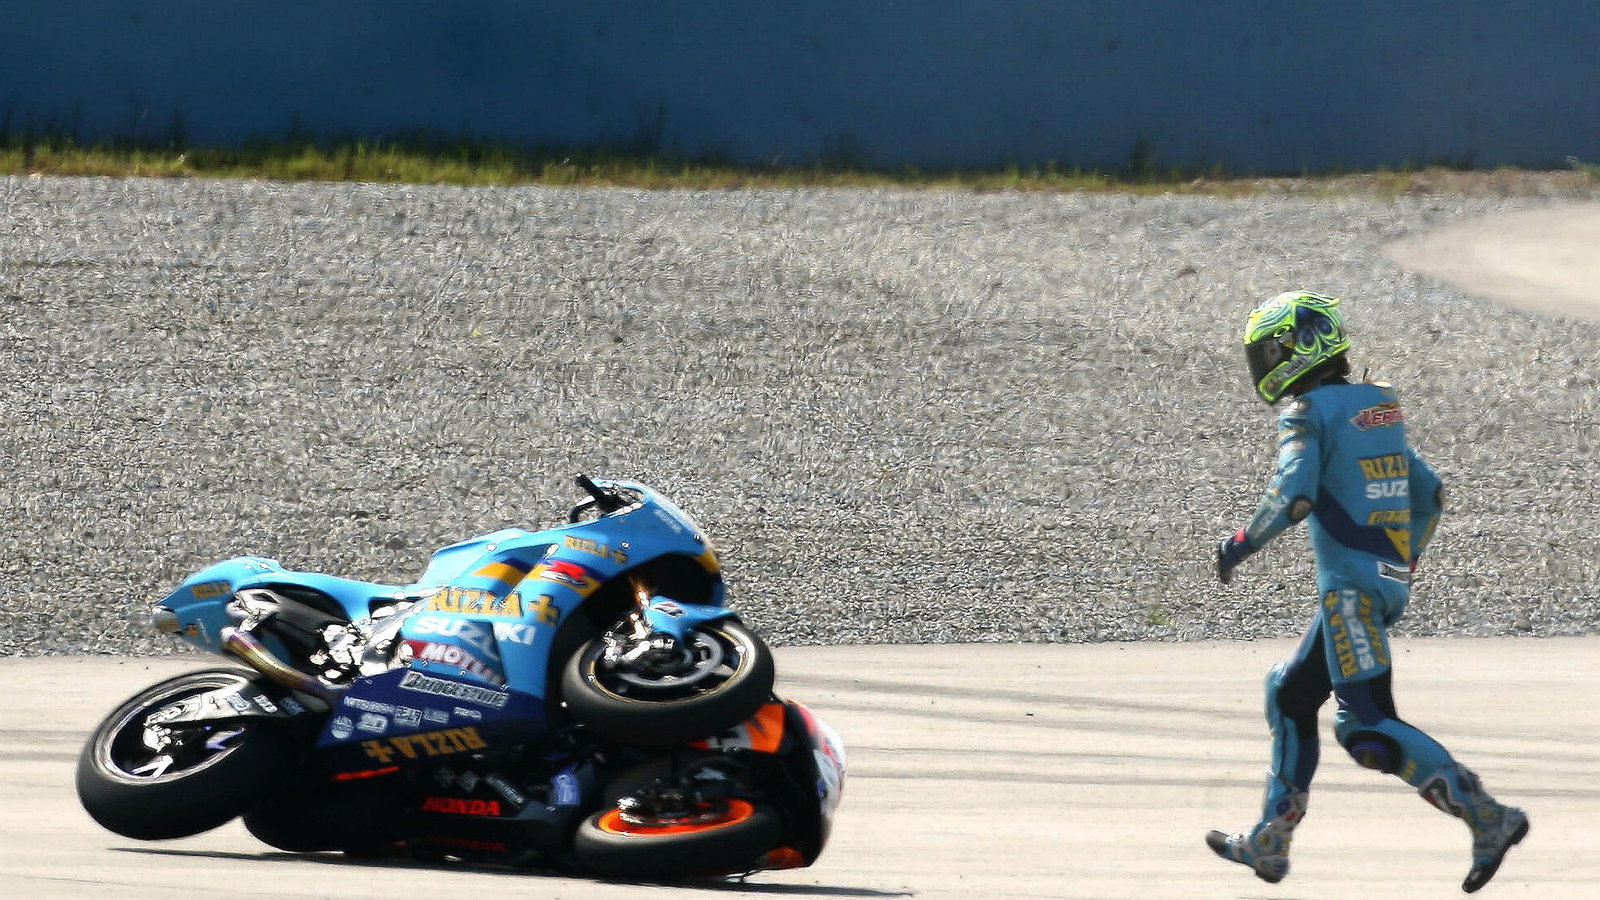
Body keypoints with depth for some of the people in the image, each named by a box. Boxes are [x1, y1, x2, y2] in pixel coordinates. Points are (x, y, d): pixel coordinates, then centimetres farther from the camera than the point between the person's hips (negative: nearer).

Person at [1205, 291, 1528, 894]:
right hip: (1389, 584, 9)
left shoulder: (1308, 413, -9)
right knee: (1290, 695, 19)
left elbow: (1293, 495, -23)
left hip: (1350, 589, -9)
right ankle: (1269, 843, 24)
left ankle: (1487, 818, -22)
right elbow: (1430, 494, 21)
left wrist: (1240, 545, -9)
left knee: (1369, 729, -12)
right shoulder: (1378, 410, 16)